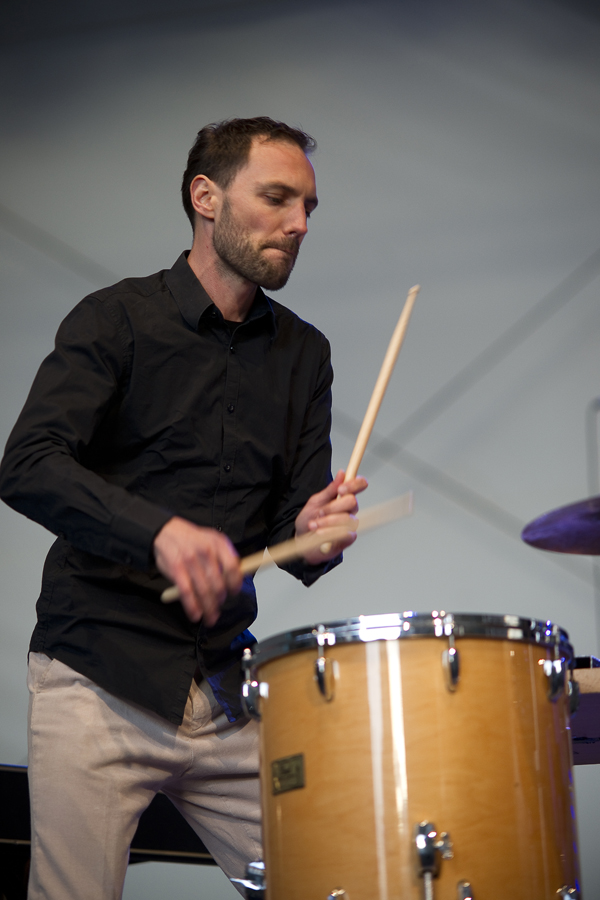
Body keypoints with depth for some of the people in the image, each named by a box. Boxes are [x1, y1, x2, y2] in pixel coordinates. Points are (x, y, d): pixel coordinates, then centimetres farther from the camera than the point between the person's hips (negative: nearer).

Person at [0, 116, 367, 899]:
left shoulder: (303, 355, 13)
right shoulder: (116, 320, -1)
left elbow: (290, 522, 11)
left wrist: (313, 535, -14)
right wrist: (161, 530, -30)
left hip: (228, 693, 4)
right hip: (98, 680, -4)